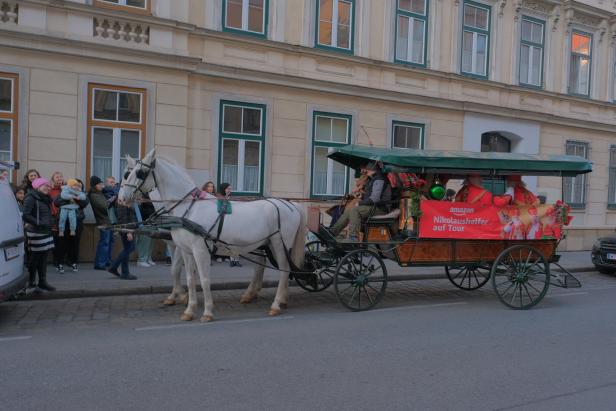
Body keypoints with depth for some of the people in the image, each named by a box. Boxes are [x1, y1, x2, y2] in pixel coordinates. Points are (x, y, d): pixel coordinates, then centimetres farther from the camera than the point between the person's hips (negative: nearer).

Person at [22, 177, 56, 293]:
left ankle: (42, 282, 22)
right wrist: (39, 223, -23)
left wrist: (50, 223, 10)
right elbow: (25, 215, -20)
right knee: (34, 258, -2)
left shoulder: (45, 199, 15)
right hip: (36, 233, -9)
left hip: (46, 232, 9)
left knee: (43, 257, 13)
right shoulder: (31, 198, -11)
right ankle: (31, 284, 7)